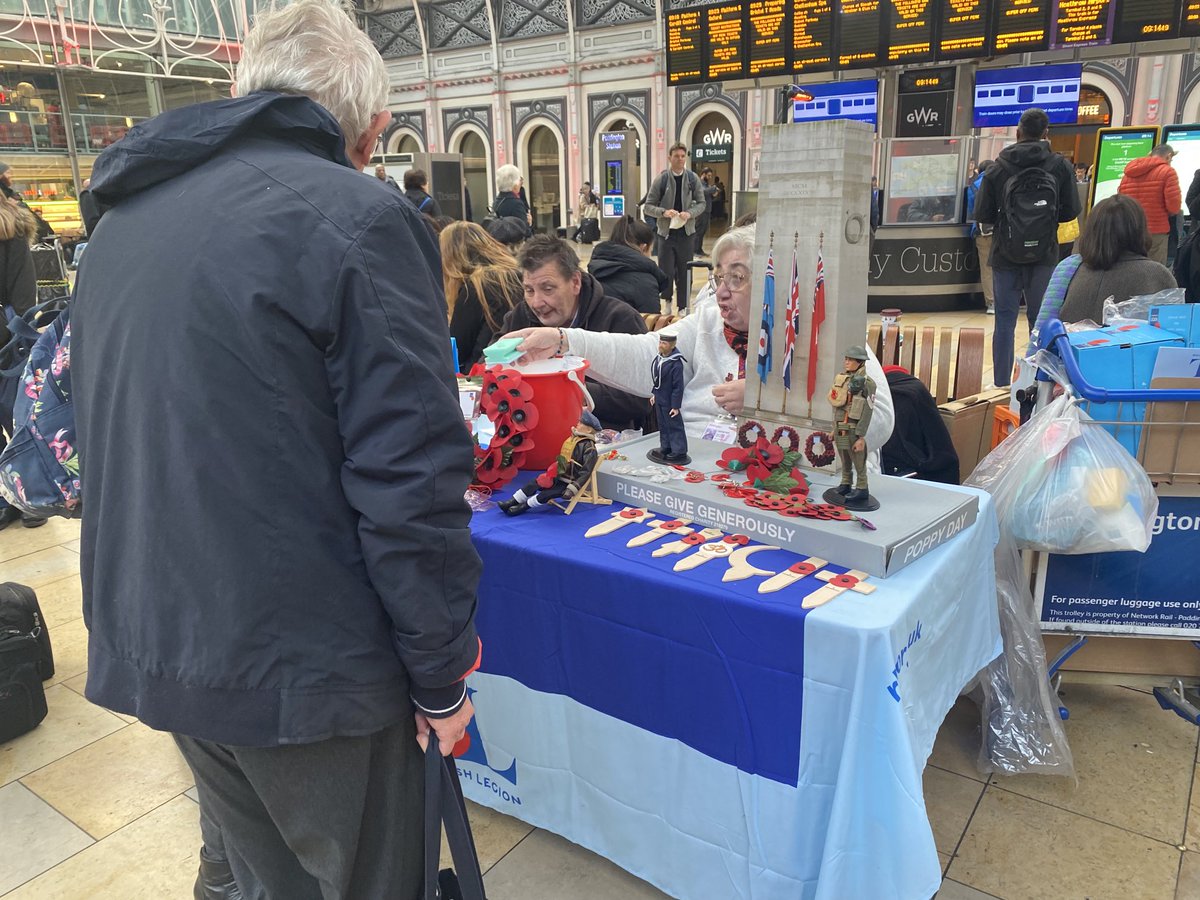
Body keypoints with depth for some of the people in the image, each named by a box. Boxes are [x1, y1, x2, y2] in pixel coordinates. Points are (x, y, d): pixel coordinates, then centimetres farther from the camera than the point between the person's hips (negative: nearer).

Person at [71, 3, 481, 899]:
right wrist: (442, 675, -9)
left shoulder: (121, 220, 9)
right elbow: (410, 480, -21)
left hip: (150, 652, 7)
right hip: (305, 666, -7)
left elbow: (115, 442, 16)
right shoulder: (360, 219, -16)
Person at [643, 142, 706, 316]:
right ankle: (667, 300, 24)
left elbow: (701, 203, 8)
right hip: (666, 232, -2)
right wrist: (664, 212, -20)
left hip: (686, 232, 2)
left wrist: (690, 213, -13)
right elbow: (648, 206, -2)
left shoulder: (693, 178, 2)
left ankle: (682, 307, 19)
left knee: (684, 273, 7)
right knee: (666, 272, -2)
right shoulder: (661, 179, -3)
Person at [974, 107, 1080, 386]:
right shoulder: (1060, 166, -3)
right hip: (1044, 257, 1)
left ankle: (1002, 386, 6)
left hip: (1005, 256, 0)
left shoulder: (997, 168, -4)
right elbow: (1071, 211, 2)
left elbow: (982, 215, -4)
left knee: (1005, 322, 5)